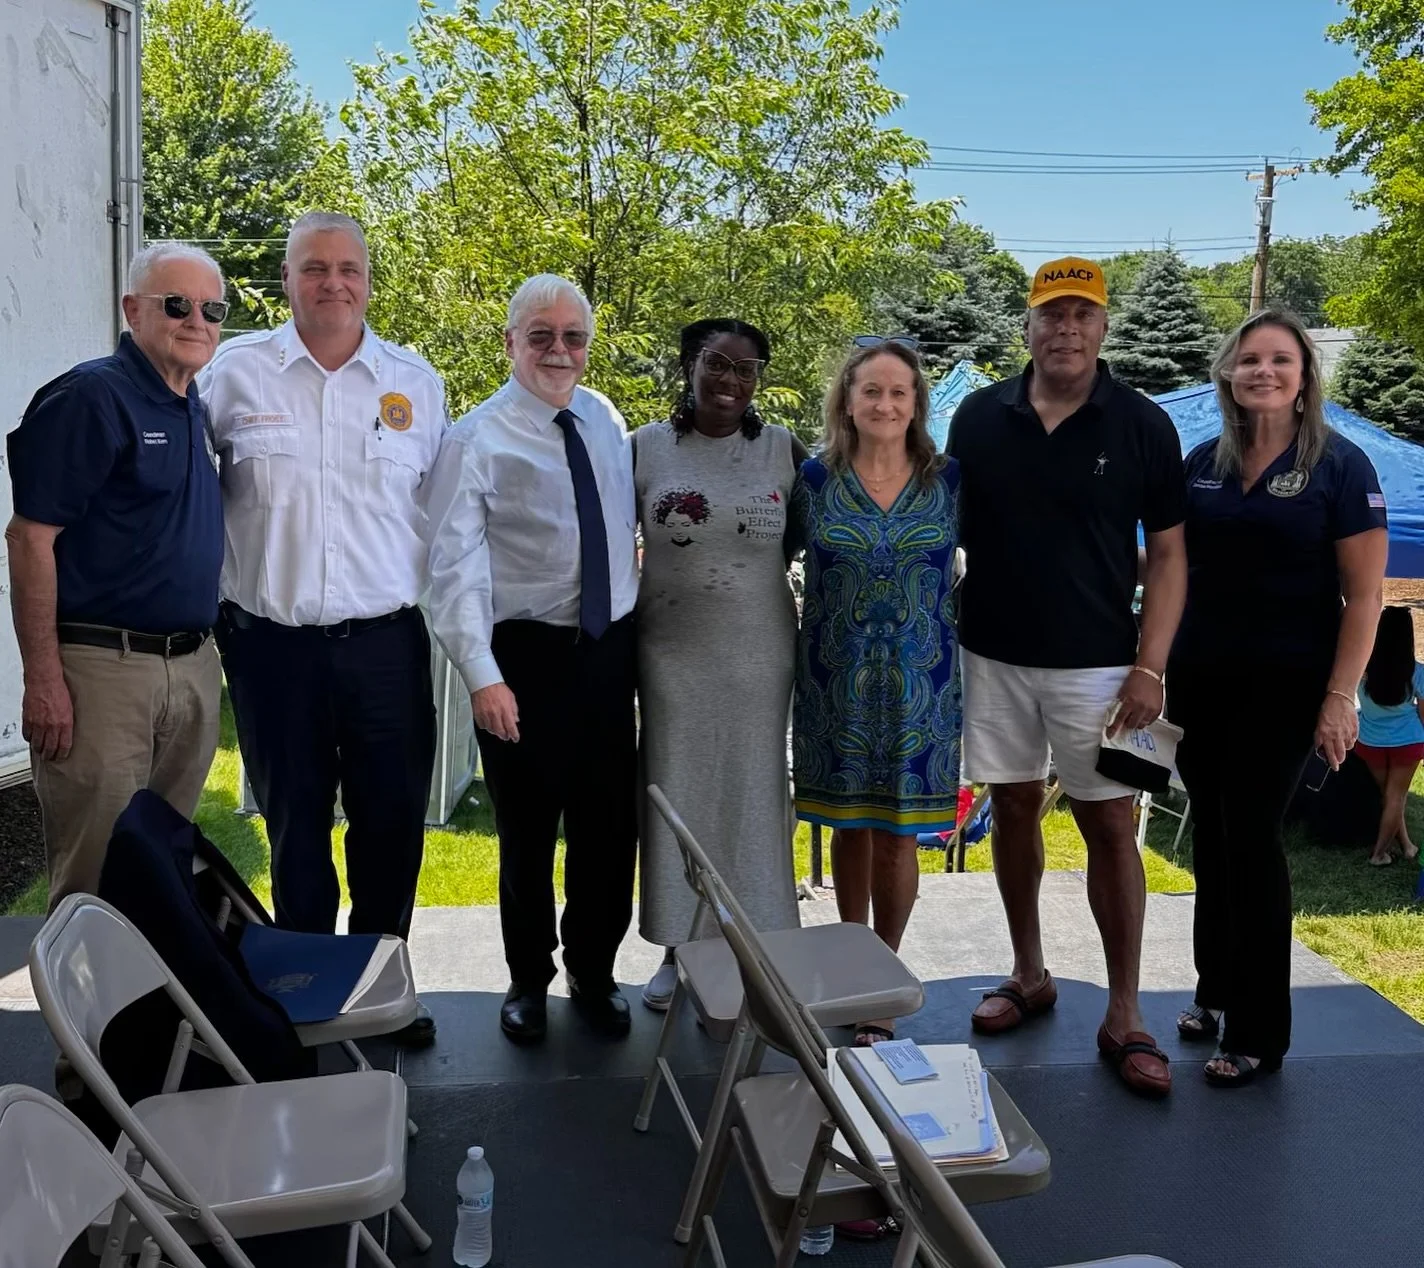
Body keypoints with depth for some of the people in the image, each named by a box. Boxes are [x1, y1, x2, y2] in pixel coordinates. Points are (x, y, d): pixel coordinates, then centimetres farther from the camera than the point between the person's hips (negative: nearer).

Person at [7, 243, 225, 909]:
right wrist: (44, 680, -18)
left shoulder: (196, 409, 13)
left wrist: (207, 653, 14)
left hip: (195, 670, 7)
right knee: (94, 884, 2)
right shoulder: (91, 396, -10)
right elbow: (30, 536, -14)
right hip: (103, 670, -7)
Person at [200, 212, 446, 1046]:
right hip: (272, 640, -1)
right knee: (294, 823, 11)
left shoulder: (416, 381, 6)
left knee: (394, 822, 7)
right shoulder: (236, 372, 3)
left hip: (386, 639, 1)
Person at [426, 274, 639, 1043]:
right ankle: (528, 980, 30)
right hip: (526, 654, -4)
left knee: (610, 824, 11)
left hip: (609, 650, 4)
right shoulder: (477, 439, -8)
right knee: (527, 829, 9)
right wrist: (482, 675, -22)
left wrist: (640, 633, 11)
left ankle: (593, 973, 32)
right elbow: (456, 567, -14)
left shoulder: (606, 422, 8)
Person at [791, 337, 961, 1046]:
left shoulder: (949, 481, 0)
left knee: (895, 833, 3)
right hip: (836, 678, 0)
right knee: (849, 825, 11)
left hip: (917, 680, 0)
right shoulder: (814, 480, -1)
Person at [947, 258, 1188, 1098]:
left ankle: (1125, 1016, 11)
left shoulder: (1143, 425, -4)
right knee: (1015, 811, 12)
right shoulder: (980, 417, 1)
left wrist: (1150, 666, -10)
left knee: (1111, 827, 1)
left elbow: (1168, 553, -2)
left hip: (1096, 664, -2)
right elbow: (950, 531, 8)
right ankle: (1030, 975, 29)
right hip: (994, 656, 2)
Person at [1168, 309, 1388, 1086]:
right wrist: (1157, 665, 7)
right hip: (1200, 680, 4)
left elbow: (1364, 595, -7)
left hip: (1283, 685, -4)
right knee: (1210, 835, 11)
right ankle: (1215, 990, 28)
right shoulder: (1202, 463, 6)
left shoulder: (1339, 466, -6)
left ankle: (1257, 1032, 11)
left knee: (1252, 837, -3)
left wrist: (1340, 698, -14)